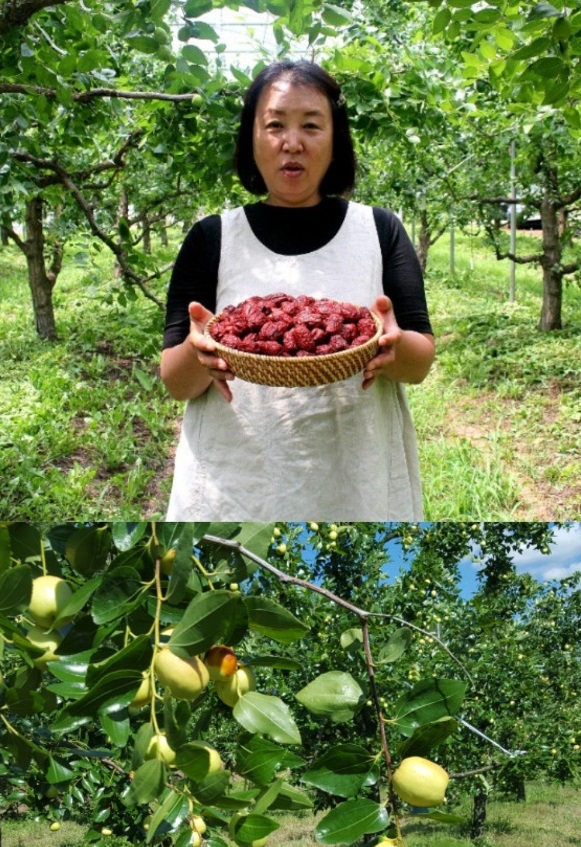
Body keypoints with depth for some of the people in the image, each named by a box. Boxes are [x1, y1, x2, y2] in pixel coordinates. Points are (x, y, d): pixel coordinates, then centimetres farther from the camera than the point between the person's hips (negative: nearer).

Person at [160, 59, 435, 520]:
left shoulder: (379, 230, 1)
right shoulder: (212, 238, -1)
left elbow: (422, 361, 0)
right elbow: (175, 382, -2)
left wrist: (394, 344, -23)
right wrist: (197, 353, -24)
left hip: (360, 487, 1)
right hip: (234, 491, 0)